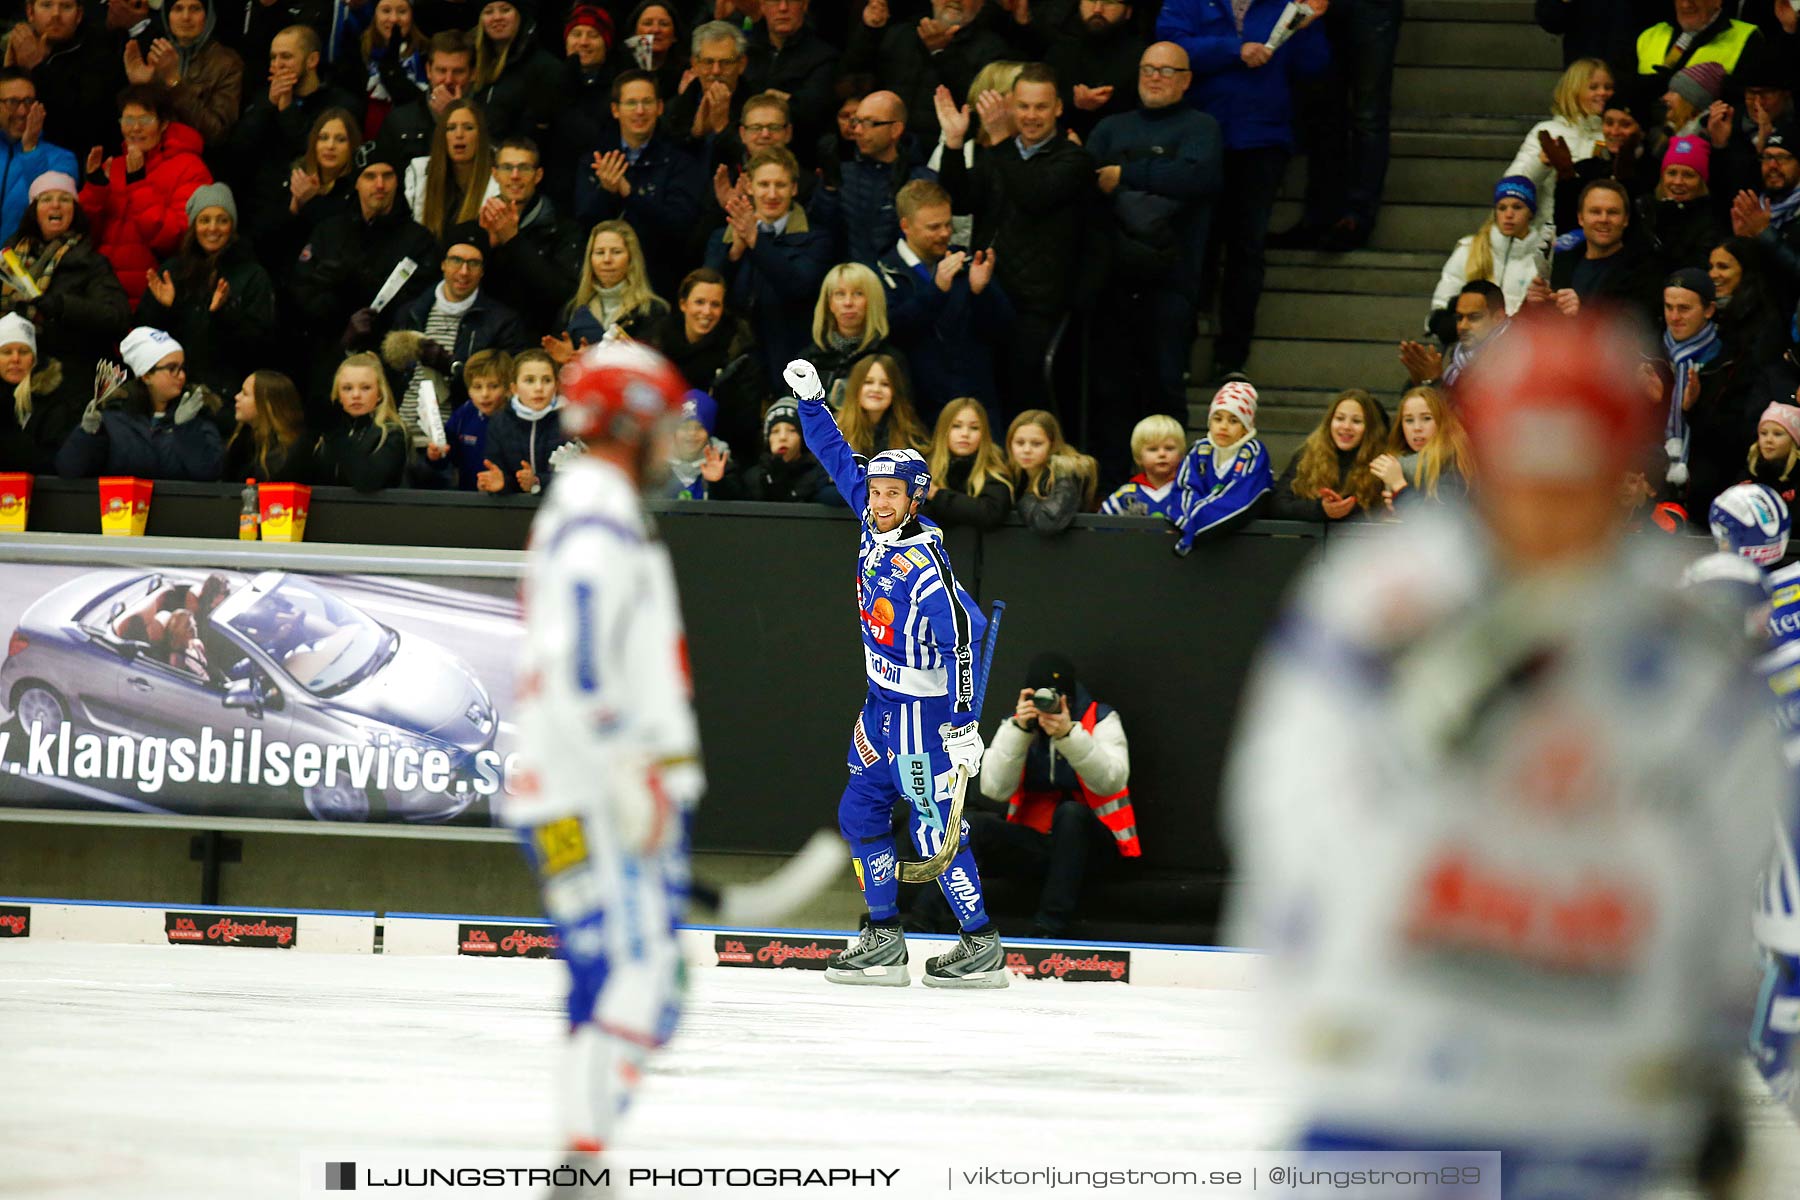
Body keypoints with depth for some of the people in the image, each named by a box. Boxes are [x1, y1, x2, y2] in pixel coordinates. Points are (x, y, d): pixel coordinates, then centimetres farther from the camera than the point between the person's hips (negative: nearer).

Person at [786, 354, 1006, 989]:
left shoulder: (924, 567, -25)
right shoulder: (875, 523, -1)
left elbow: (965, 637, -29)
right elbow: (839, 458, 12)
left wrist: (964, 724, -32)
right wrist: (810, 399, 7)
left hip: (924, 709, -9)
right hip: (884, 699, 9)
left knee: (935, 829, -7)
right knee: (861, 812, 10)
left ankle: (983, 948, 1)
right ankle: (884, 942, 15)